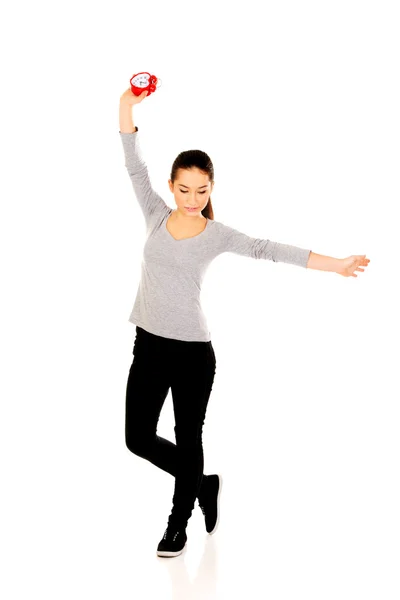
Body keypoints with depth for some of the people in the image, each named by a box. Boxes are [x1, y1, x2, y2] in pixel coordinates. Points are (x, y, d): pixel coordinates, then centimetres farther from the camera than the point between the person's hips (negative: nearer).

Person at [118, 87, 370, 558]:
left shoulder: (216, 234, -3)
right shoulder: (156, 216, 3)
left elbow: (269, 250, -8)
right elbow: (135, 166, 1)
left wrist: (334, 264, -13)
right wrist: (127, 106, -7)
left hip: (193, 350, -3)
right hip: (148, 345, 3)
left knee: (188, 440, 7)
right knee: (139, 438, 7)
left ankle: (178, 522, 28)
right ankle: (203, 484, 31)